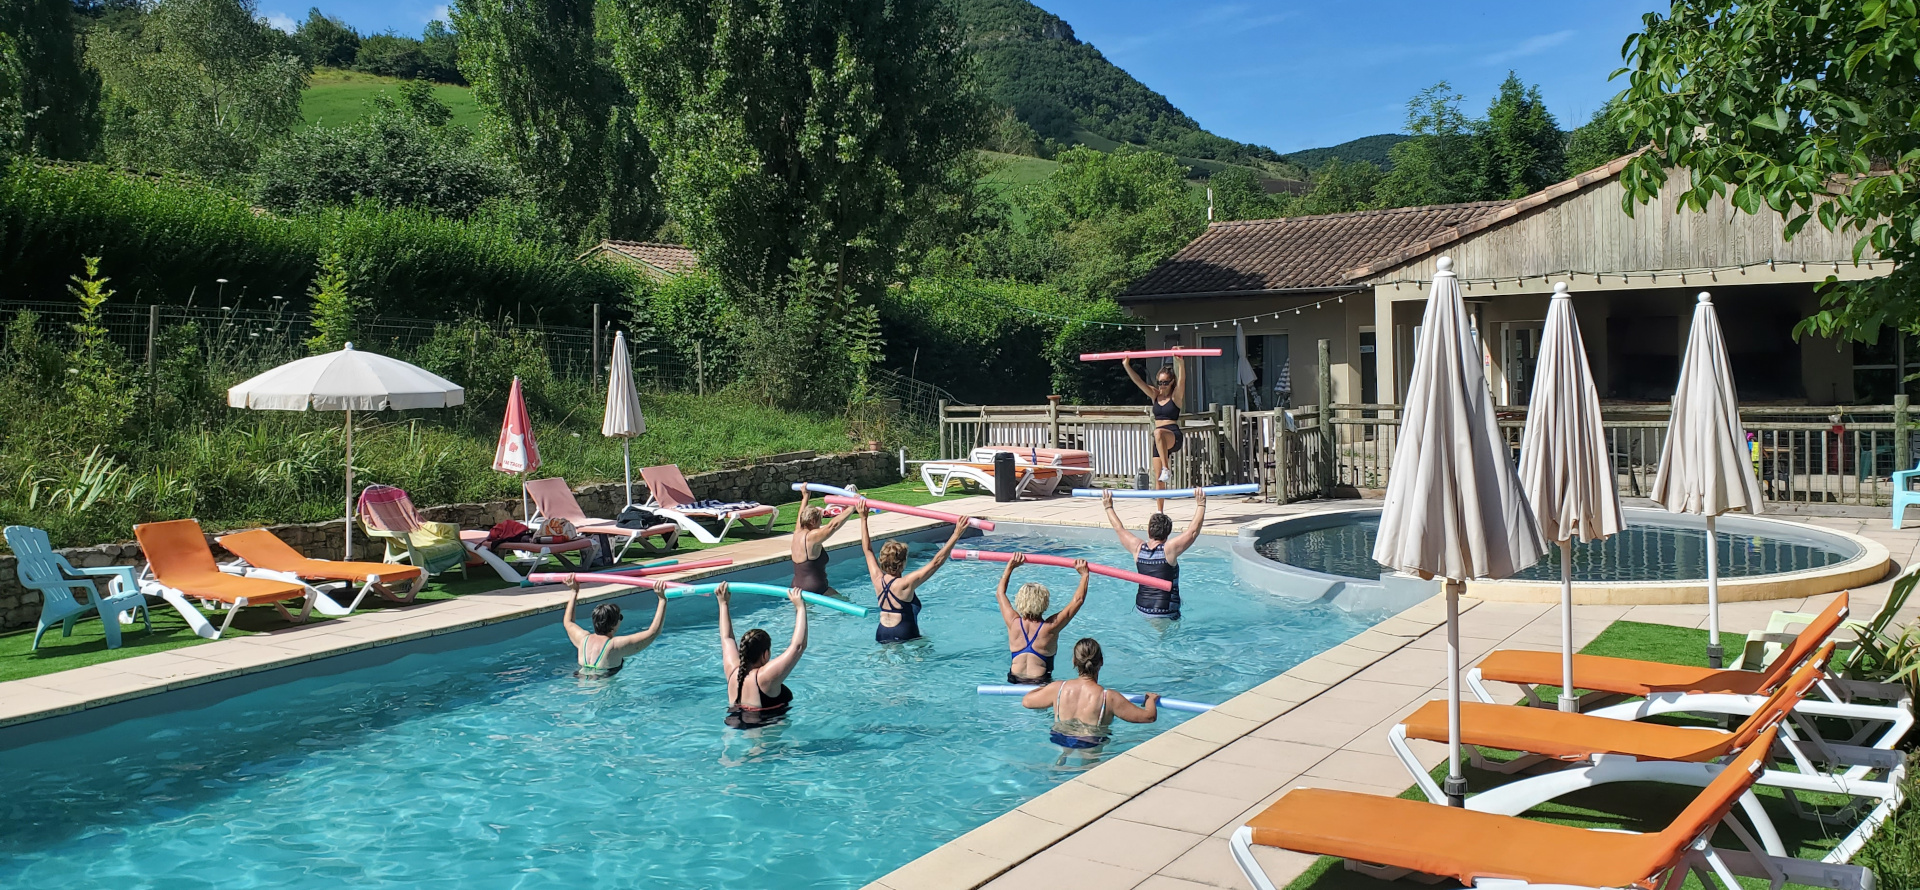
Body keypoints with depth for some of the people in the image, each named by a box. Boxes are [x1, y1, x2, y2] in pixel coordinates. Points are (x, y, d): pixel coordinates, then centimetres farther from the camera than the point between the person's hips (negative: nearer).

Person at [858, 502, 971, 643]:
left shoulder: (878, 580, -3)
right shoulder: (905, 584, -21)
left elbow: (867, 549, 11)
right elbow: (936, 562, -24)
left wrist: (863, 519, 18)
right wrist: (956, 535, -24)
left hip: (881, 635, 7)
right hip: (903, 636, -7)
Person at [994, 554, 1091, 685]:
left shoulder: (1014, 624, -7)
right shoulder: (1050, 627, -15)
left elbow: (1000, 592, 11)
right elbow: (1078, 599, -8)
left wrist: (1010, 567, 18)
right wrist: (1085, 575, 2)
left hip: (1014, 680, 4)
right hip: (1040, 683, -4)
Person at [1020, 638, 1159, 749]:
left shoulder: (1057, 689, -10)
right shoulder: (1109, 698, -18)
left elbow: (1026, 701, 7)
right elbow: (1149, 716, -11)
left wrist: (1042, 688, 28)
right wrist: (1151, 699, 12)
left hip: (1059, 741, 5)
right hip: (1092, 745, -4)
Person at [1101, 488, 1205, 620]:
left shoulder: (1138, 548, 1)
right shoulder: (1169, 549, -12)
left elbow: (1119, 529, 15)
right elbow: (1193, 530, -12)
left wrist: (1109, 507, 28)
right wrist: (1201, 505, -7)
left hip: (1141, 606, 6)